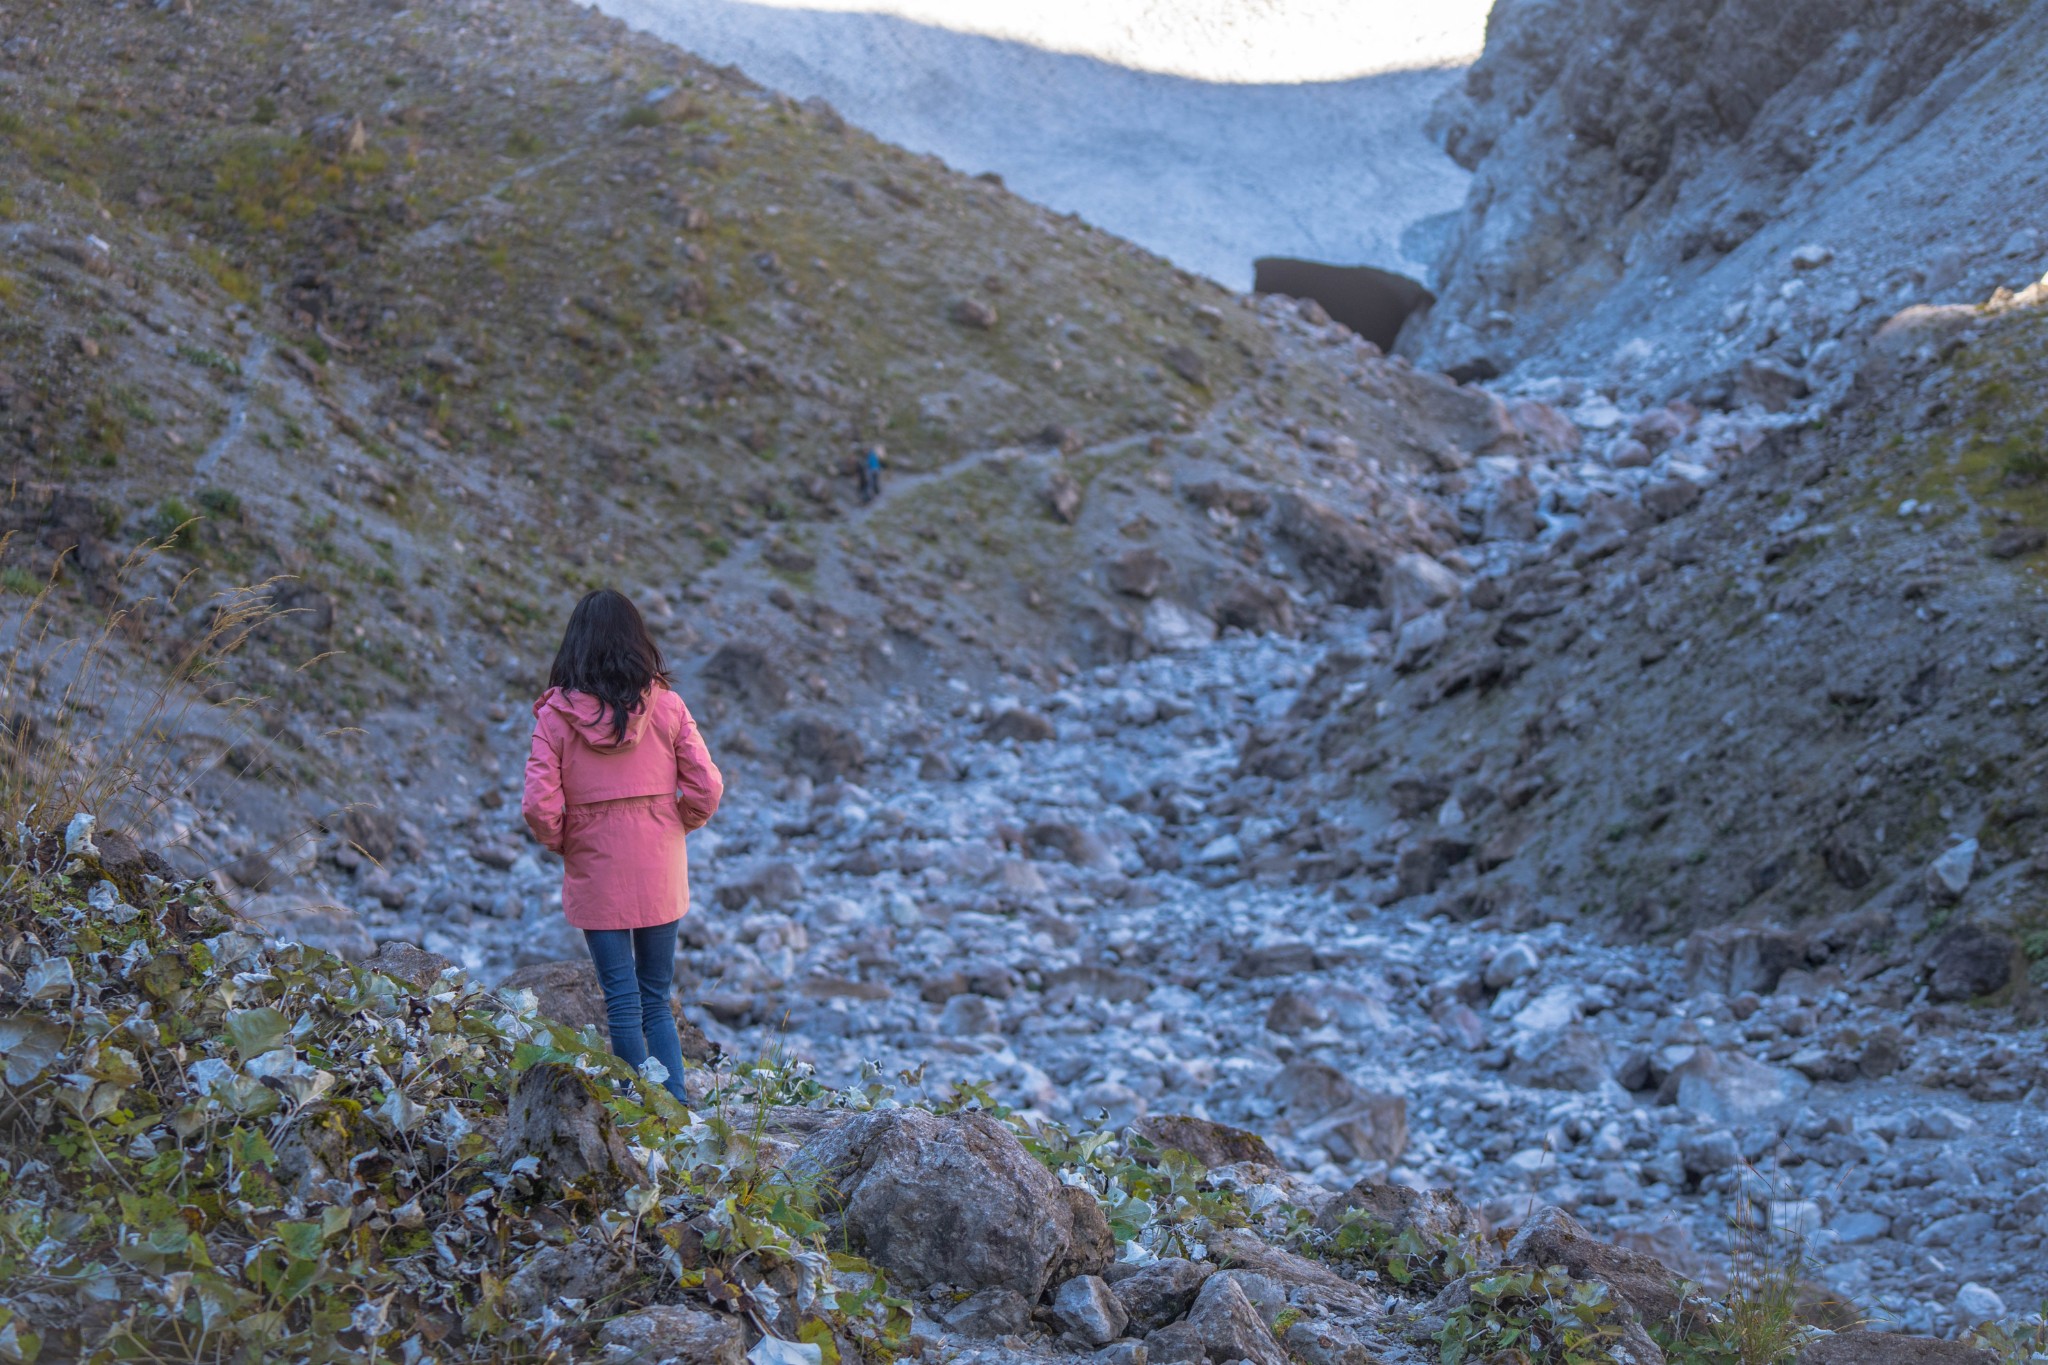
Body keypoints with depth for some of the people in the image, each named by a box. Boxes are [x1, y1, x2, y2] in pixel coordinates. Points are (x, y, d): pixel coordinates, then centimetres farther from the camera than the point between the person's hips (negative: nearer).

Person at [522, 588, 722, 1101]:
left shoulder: (557, 713, -9)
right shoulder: (665, 705, -5)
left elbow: (539, 804, -13)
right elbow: (706, 787, -7)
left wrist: (560, 842, 6)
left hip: (595, 872, -2)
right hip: (661, 871, 2)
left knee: (622, 1001, 4)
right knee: (657, 998, 14)